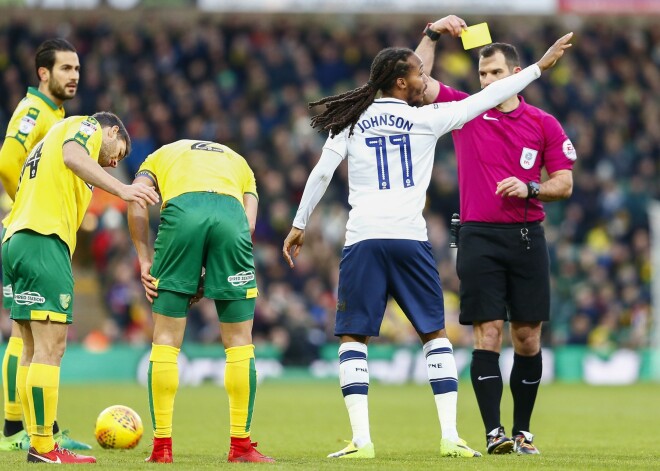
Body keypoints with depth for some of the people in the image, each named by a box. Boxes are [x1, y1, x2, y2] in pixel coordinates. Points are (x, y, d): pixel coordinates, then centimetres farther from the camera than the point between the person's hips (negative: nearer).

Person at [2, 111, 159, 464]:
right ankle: (43, 447, -14)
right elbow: (72, 155, -17)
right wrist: (121, 189, -28)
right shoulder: (86, 126, 6)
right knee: (51, 347, -11)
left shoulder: (49, 141, 32)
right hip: (44, 239, -10)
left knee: (34, 350, 10)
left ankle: (38, 443, 11)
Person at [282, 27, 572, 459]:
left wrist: (299, 225, 17)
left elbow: (321, 174, 7)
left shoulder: (351, 121, 8)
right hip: (410, 238, 0)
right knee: (435, 334, 12)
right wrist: (539, 67, 16)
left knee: (352, 337, 6)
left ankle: (361, 438, -7)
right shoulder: (425, 119, 4)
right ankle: (451, 436, 3)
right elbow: (483, 100, 8)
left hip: (362, 238, 0)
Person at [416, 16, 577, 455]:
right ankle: (494, 432, -10)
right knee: (488, 333, -8)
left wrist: (530, 188, -11)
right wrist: (432, 35, -7)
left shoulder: (544, 124, 6)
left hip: (527, 237, 1)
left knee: (528, 336, 2)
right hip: (480, 237, -1)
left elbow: (564, 184, 6)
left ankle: (523, 431, 11)